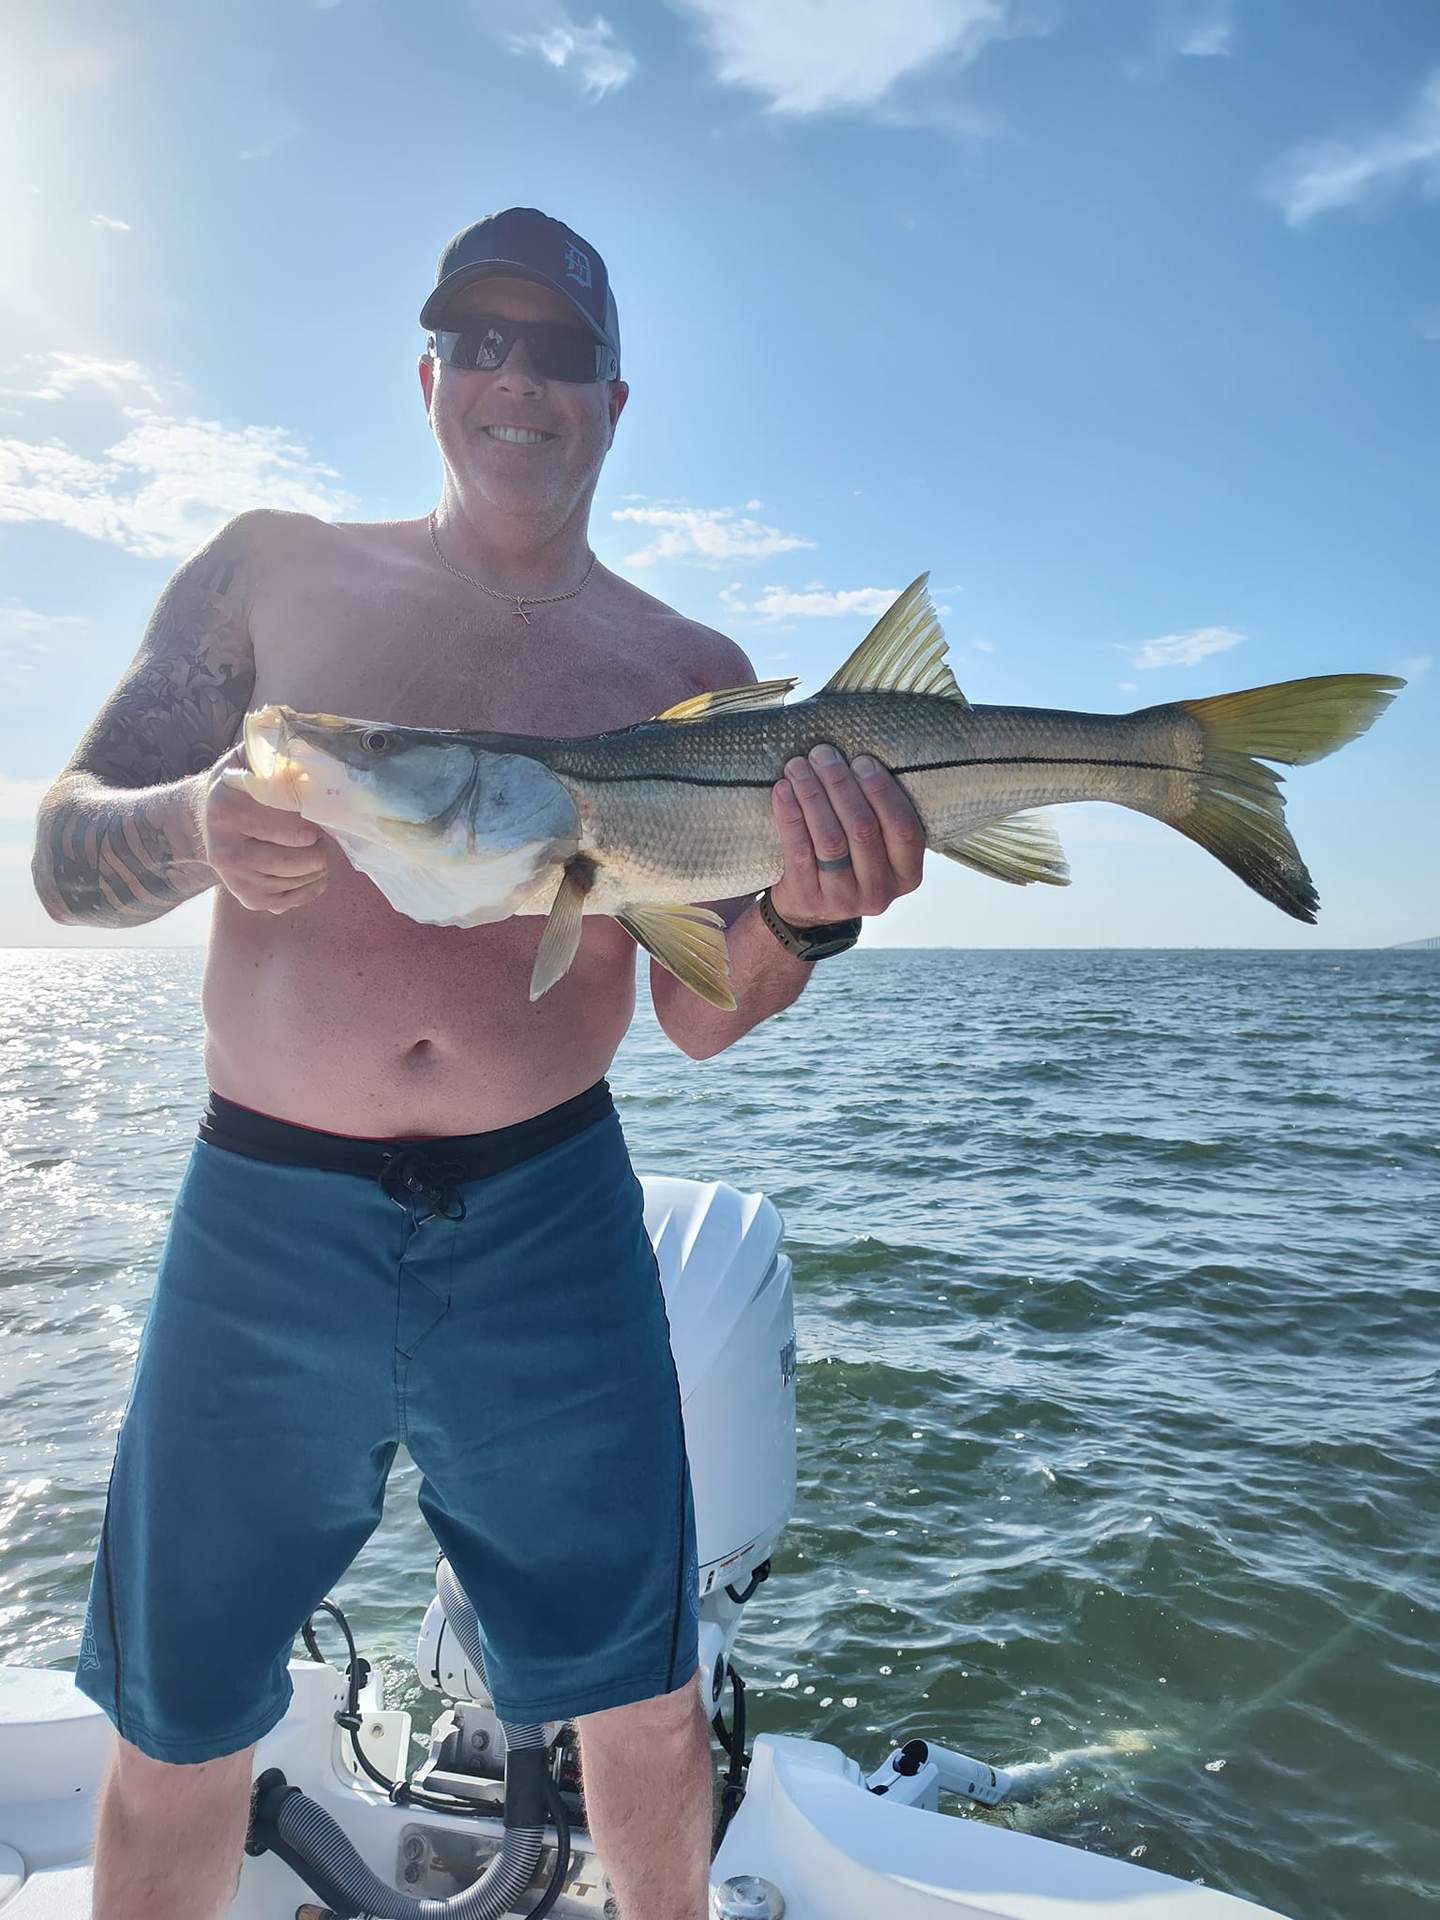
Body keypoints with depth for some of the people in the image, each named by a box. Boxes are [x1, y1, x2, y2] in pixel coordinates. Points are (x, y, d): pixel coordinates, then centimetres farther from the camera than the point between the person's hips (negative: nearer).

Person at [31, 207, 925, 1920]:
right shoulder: (276, 572, 5)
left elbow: (697, 1016, 0)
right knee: (173, 1738, 15)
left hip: (549, 1220, 1)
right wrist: (195, 829, -20)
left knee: (643, 1706, 14)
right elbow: (63, 851, 2)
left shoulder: (692, 673, 4)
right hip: (261, 1217, 0)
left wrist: (804, 914, -21)